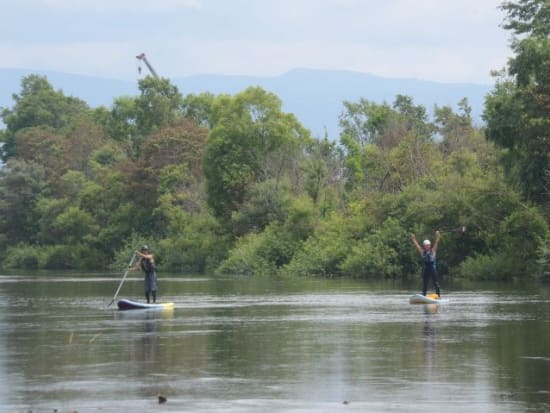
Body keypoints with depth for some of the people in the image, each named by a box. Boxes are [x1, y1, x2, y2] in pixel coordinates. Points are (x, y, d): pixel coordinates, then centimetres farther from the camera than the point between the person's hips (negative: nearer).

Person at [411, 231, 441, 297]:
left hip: (433, 270, -2)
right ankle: (423, 296, 8)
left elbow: (436, 243, -3)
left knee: (436, 283, -2)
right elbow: (416, 245, 6)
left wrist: (437, 237, -12)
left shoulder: (433, 251, 3)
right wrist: (413, 239, 4)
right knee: (424, 284, 4)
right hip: (425, 270, 2)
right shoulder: (422, 252, 7)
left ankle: (438, 295, -1)